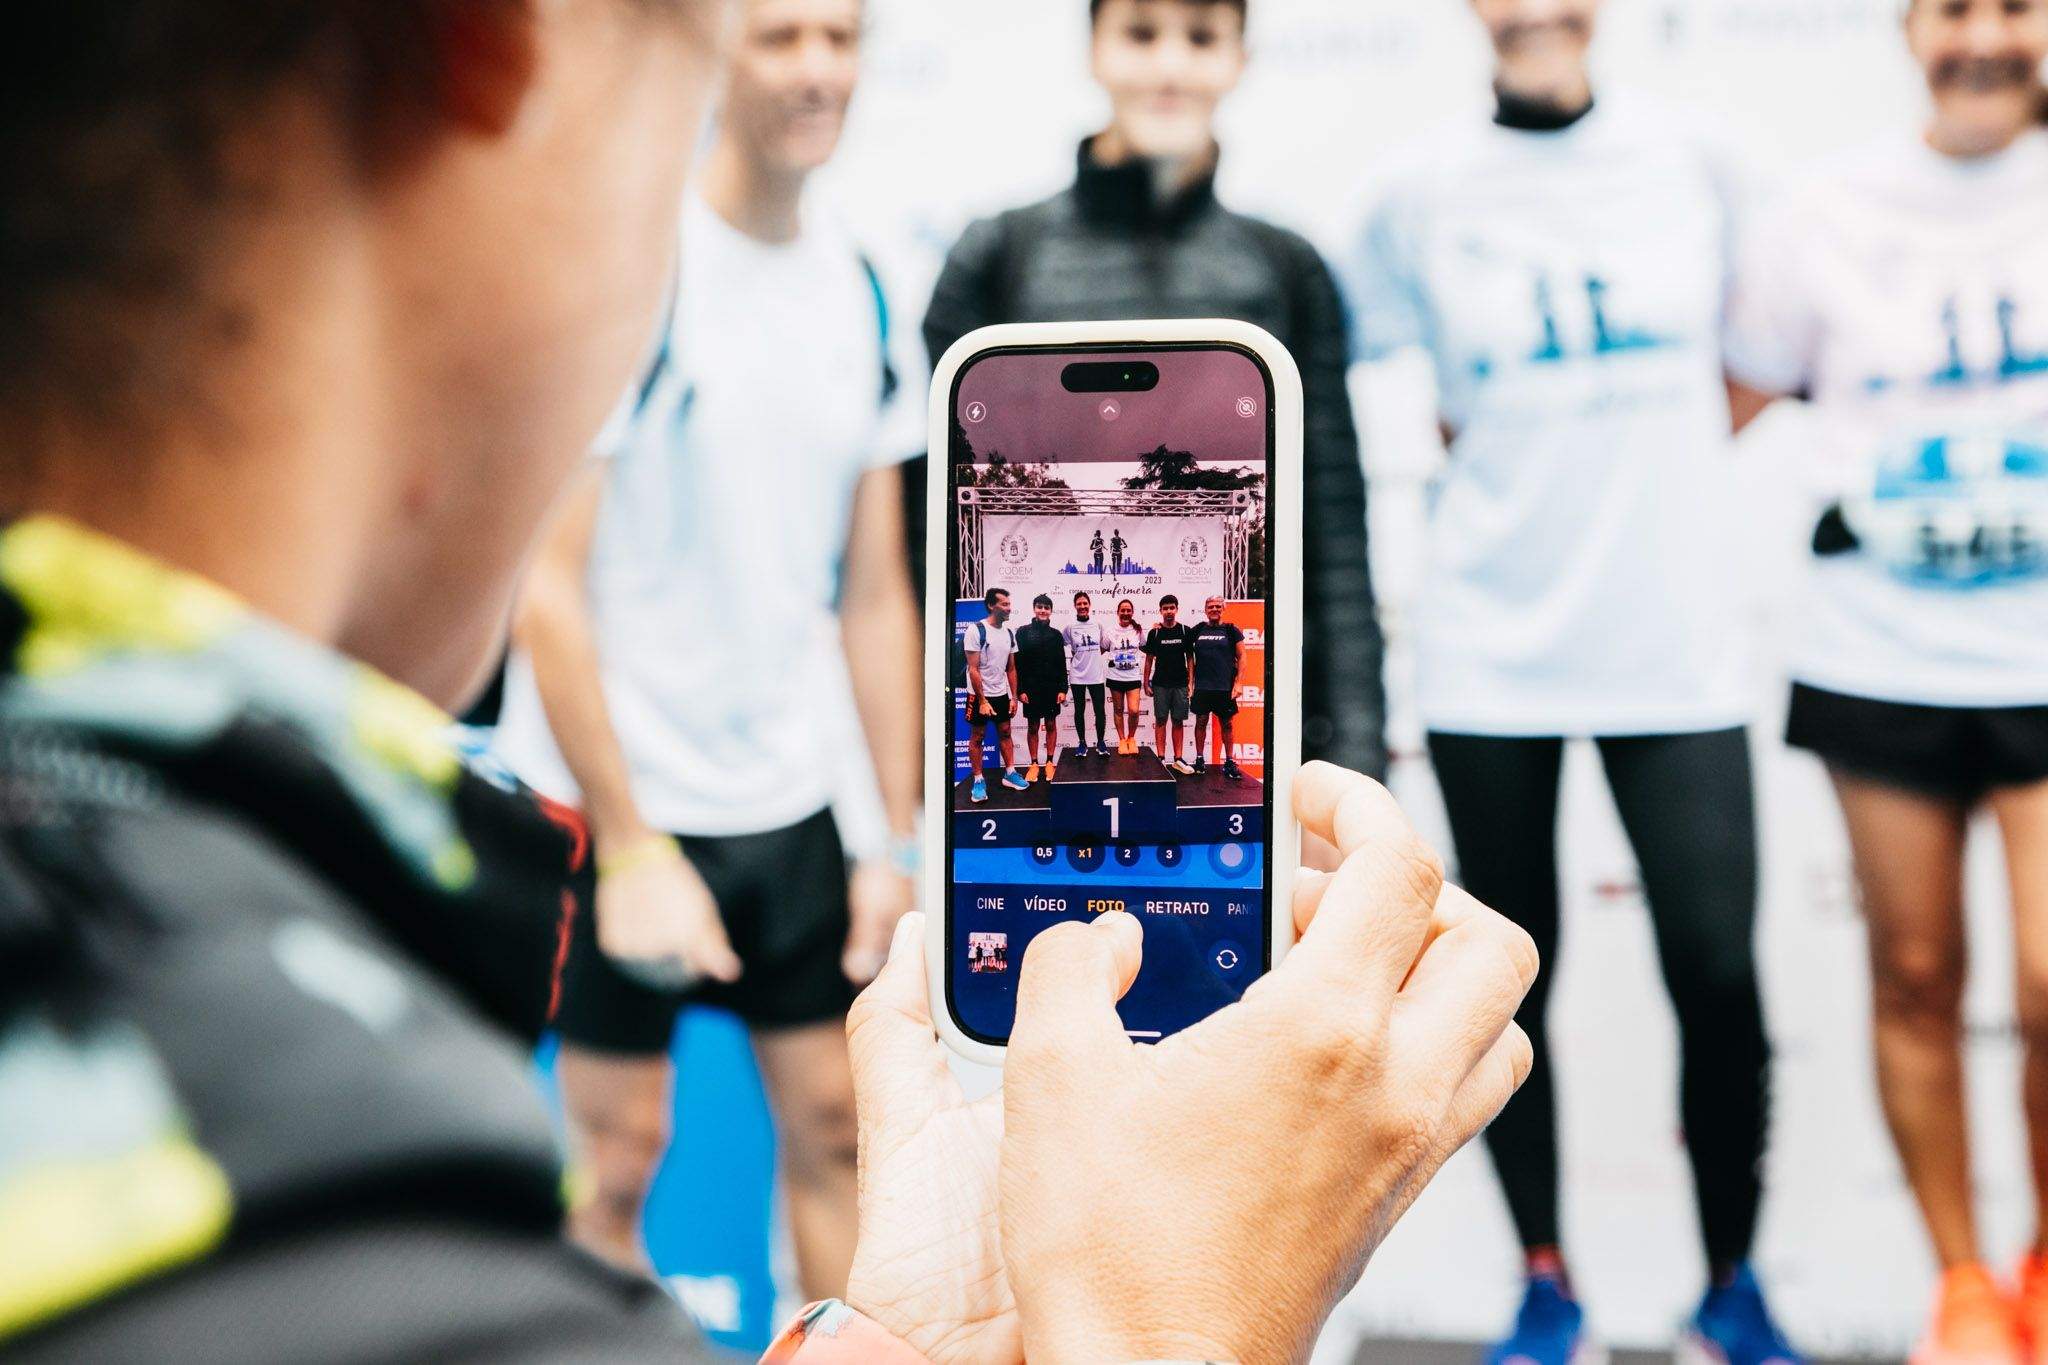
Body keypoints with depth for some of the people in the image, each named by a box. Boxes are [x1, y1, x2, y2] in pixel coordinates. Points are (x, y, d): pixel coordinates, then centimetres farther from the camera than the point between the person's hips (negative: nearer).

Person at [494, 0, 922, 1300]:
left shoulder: (863, 290, 5)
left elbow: (876, 592, 7)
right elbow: (547, 583, -13)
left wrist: (904, 838, 4)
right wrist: (628, 844, -15)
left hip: (790, 803, 5)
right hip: (619, 805, -5)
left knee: (837, 1118, 10)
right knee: (621, 1153, 5)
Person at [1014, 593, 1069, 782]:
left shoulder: (1056, 635, 4)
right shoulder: (1023, 633, -2)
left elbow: (1062, 665, 5)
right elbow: (1018, 663, -3)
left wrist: (1062, 689, -2)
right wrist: (1020, 690, -9)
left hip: (1052, 688, 2)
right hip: (1031, 688, -1)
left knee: (1051, 725, 7)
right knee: (1032, 726, 5)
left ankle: (1050, 763, 16)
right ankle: (1034, 764, 13)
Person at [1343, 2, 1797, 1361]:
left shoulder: (1690, 157, 4)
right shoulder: (1424, 188, 0)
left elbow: (1743, 359, 16)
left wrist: (1618, 461, 4)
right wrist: (1517, 475, 2)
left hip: (1679, 645, 1)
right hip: (1490, 652, 0)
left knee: (1720, 979, -1)